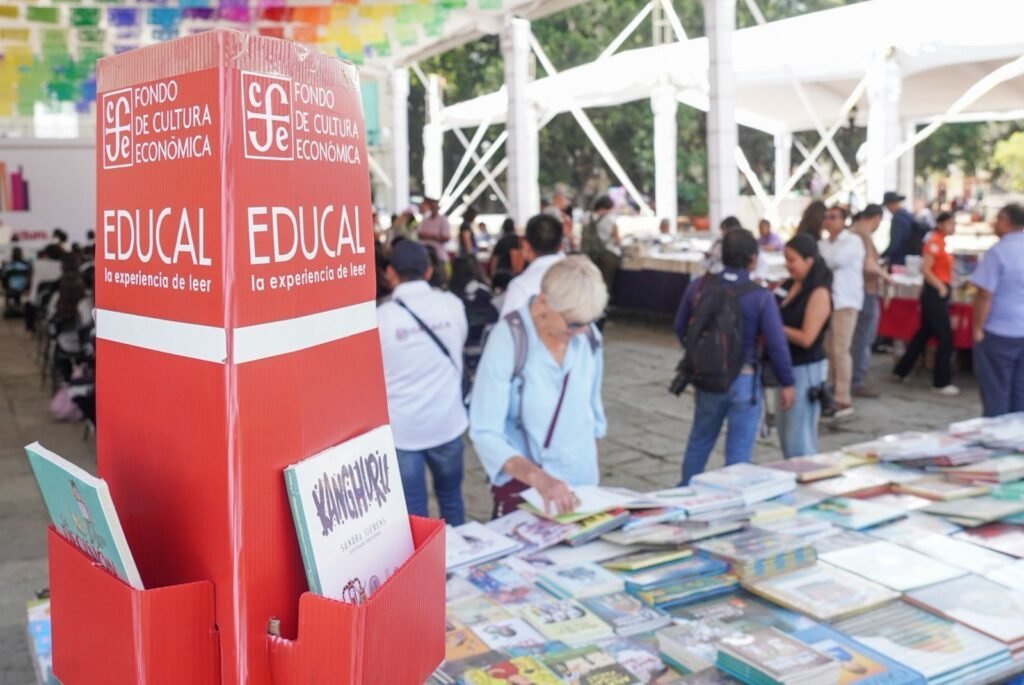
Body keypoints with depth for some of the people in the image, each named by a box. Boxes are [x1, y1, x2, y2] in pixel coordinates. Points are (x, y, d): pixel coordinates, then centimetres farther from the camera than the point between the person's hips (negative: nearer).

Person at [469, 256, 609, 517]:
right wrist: (538, 477, -35)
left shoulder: (589, 336, -6)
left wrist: (591, 464, 14)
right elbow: (485, 433, -22)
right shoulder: (509, 340, -21)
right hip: (523, 487, -4)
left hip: (581, 482, 5)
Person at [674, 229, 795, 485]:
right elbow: (776, 343, -13)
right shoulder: (760, 296, -14)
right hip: (743, 380, -4)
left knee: (699, 440, 21)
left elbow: (680, 328, 7)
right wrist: (786, 382, -1)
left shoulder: (699, 286, -4)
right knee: (738, 451, 7)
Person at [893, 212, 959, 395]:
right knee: (946, 338, -5)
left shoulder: (940, 242, 13)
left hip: (937, 293, 10)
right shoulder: (935, 242, -15)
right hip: (935, 294, -10)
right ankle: (941, 383, 1)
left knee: (924, 333, 16)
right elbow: (925, 269, -22)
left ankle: (901, 371, 24)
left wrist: (945, 286, 10)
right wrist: (941, 287, -21)